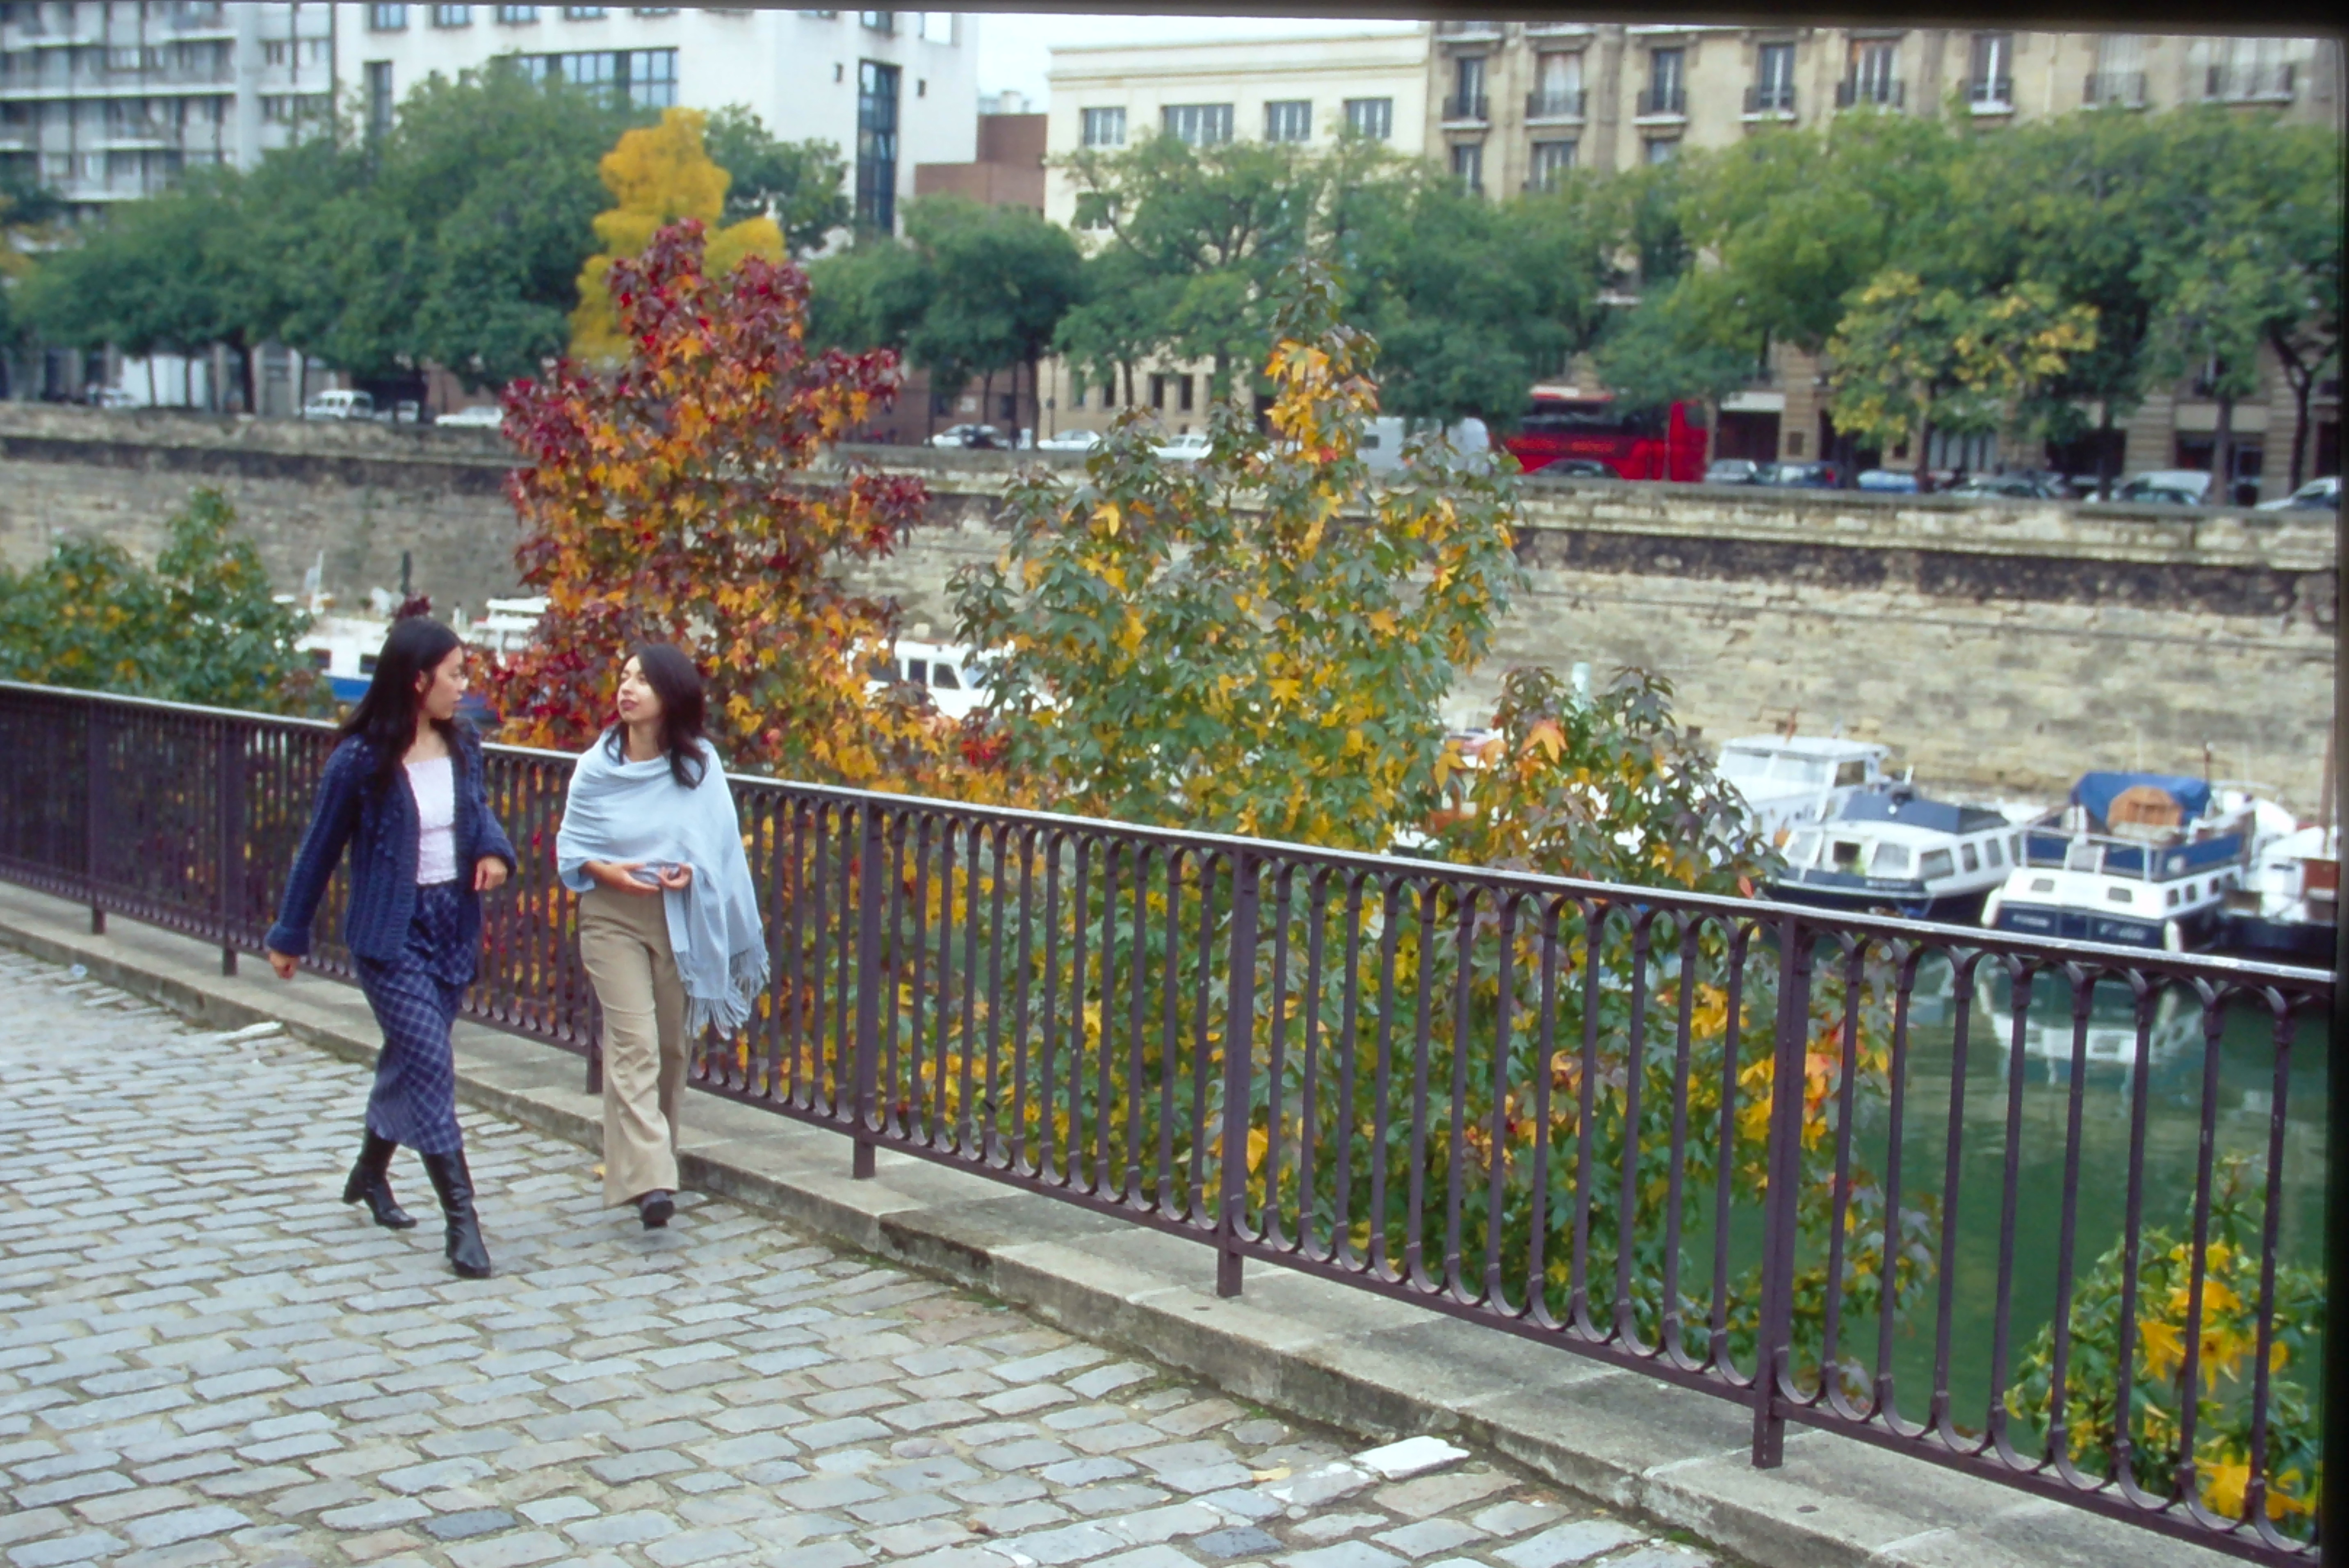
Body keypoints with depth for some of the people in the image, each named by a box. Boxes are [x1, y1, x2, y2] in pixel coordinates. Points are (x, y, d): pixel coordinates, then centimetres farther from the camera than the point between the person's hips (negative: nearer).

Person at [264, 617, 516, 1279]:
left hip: (454, 925, 6)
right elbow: (320, 849, -4)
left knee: (410, 1057, 18)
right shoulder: (362, 759, -14)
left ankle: (371, 1174, 41)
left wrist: (494, 850, -7)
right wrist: (290, 936, 4)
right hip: (389, 932, -6)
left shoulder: (462, 745, 1)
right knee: (431, 1063, -12)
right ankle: (460, 1218, -11)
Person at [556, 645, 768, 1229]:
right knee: (634, 1043, -12)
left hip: (681, 918, 1)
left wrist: (693, 871, -16)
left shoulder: (700, 764, -3)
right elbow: (570, 846, 3)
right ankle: (649, 1179, -19)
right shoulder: (596, 766, -3)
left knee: (672, 1043, 10)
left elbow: (723, 844, 3)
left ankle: (645, 1154, 31)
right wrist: (608, 872, -16)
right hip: (613, 917, -1)